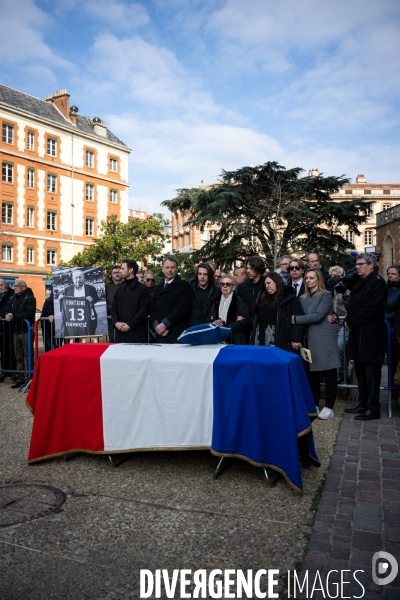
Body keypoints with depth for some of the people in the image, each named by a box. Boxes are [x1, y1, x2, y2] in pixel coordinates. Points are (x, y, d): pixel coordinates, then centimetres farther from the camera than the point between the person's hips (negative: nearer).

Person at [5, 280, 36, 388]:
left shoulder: (30, 298, -7)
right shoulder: (12, 299, 15)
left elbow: (30, 314, -18)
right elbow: (7, 311, 12)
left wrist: (14, 316, -21)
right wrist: (7, 315, -11)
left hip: (26, 331, -7)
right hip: (15, 331, 7)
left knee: (28, 356, -3)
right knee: (18, 357, 11)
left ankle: (28, 379, 1)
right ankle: (20, 379, 18)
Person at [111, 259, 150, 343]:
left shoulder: (143, 289, -2)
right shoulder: (119, 289, 16)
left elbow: (144, 311, -9)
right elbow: (114, 309, 15)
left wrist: (129, 325, -13)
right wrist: (116, 322, -5)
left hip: (137, 333, -5)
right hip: (120, 333, 5)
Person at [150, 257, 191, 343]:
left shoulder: (184, 286, -1)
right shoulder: (158, 289, 19)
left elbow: (182, 309, -12)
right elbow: (152, 309, 11)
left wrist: (164, 324, -13)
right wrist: (157, 325, -6)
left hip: (177, 335, -5)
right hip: (160, 335, 5)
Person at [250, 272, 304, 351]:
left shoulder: (290, 299, -1)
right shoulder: (263, 299, 19)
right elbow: (256, 321, 21)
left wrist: (296, 339, -17)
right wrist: (253, 341, 16)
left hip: (280, 345, -6)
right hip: (261, 343, 6)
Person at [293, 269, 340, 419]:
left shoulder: (325, 295, -4)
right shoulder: (303, 298, 15)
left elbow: (318, 316, -15)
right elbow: (301, 318, 12)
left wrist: (296, 319, -14)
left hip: (324, 340, -6)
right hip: (309, 340, 6)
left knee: (329, 374, 0)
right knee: (311, 374, 9)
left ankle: (329, 407, 7)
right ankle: (314, 405, 19)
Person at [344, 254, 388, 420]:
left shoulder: (377, 282, -10)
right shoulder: (361, 282, 18)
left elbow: (370, 309, -20)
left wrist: (351, 322, -12)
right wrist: (349, 321, 0)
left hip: (371, 336, -9)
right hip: (359, 334, 9)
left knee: (371, 372, -3)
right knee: (361, 371, 13)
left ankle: (373, 408, 4)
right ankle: (364, 403, 22)